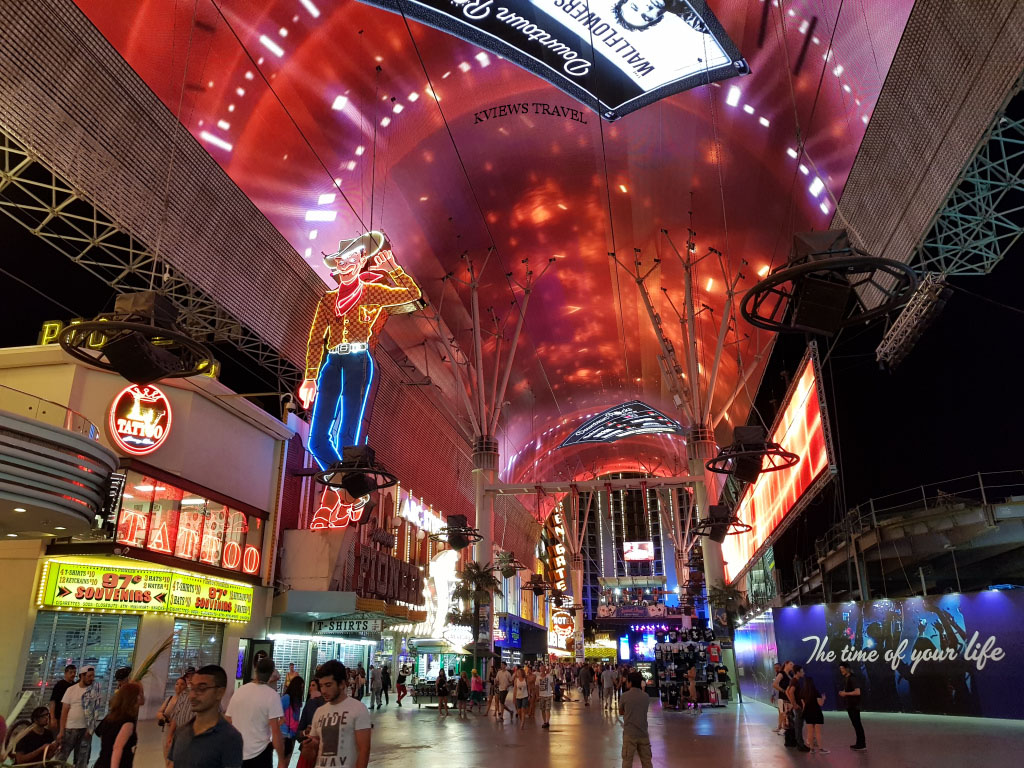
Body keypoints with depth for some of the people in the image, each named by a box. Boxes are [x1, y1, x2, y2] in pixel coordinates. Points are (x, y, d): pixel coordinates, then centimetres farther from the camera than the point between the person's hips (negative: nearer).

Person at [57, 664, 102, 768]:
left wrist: (90, 729, -10)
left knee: (82, 759, 6)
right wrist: (61, 731, -5)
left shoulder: (95, 692, 2)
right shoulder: (71, 689, 2)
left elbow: (96, 712, -2)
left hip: (86, 729, 0)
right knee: (61, 756, 3)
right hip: (69, 728, 0)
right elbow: (64, 711, 1)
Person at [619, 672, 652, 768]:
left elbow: (621, 712, 3)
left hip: (629, 733, -3)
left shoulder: (624, 696, -8)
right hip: (643, 733, 3)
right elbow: (643, 711, 11)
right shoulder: (646, 697, 2)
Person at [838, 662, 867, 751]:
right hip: (849, 705, 9)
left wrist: (846, 693, -19)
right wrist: (842, 693, 4)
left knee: (857, 724, -4)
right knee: (855, 724, 14)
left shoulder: (853, 678, -17)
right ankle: (859, 743, 21)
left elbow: (857, 692, -24)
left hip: (854, 705, -9)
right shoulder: (845, 678, 12)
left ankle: (862, 744, 2)